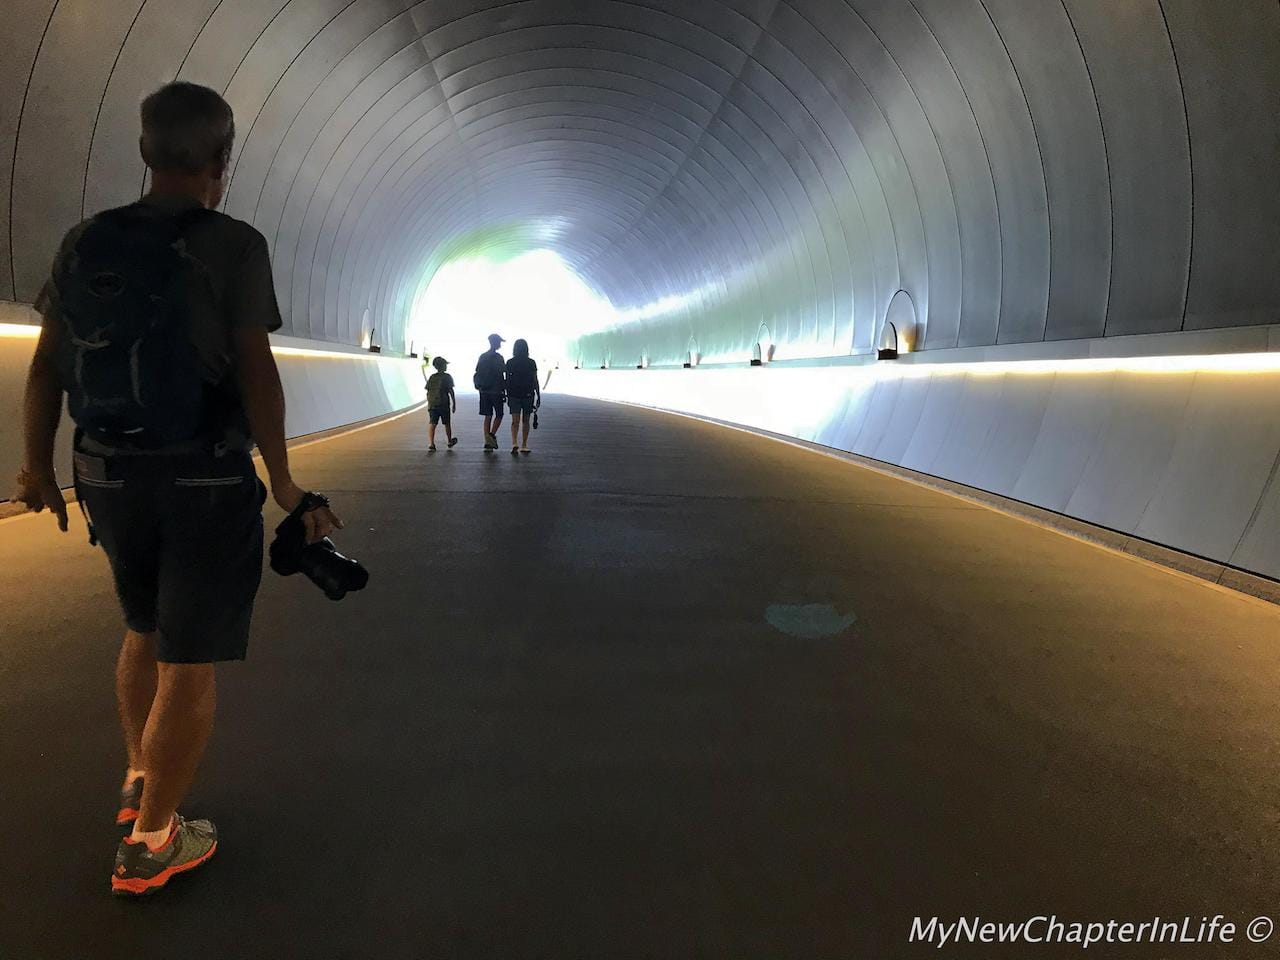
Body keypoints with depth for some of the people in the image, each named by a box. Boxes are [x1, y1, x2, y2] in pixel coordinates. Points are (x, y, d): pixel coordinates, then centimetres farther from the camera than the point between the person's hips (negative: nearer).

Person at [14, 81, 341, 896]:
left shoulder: (84, 243, 5)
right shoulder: (234, 246, -10)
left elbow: (45, 365, 5)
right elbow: (256, 370, -16)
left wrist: (39, 463, 16)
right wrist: (284, 484, -10)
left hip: (108, 476, 6)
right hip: (208, 482, -6)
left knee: (145, 630, 26)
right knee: (189, 663, 5)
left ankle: (138, 782, 39)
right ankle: (151, 842, 16)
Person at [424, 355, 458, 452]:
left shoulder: (432, 377, 8)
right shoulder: (447, 377, -4)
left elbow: (428, 392, 9)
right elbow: (451, 391, -7)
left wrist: (429, 404, 16)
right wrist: (454, 403, 0)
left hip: (432, 404, 3)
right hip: (444, 404, -3)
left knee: (432, 424, -2)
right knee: (447, 423, 14)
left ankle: (432, 444, -14)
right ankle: (450, 441, 31)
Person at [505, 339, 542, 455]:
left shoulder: (510, 363, -2)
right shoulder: (531, 363, -3)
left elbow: (507, 381, 1)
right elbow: (535, 381, -2)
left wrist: (507, 394, 11)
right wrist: (538, 396, 4)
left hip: (514, 394, 0)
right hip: (528, 395, 0)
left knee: (515, 421, -3)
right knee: (525, 421, 12)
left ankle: (514, 443, -22)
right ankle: (524, 446, 18)